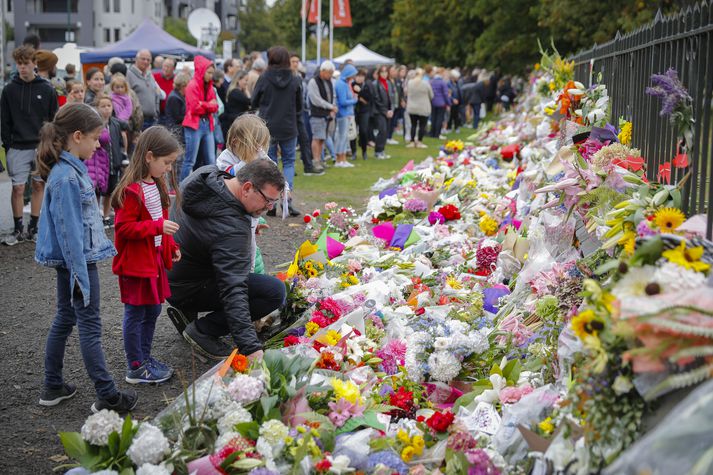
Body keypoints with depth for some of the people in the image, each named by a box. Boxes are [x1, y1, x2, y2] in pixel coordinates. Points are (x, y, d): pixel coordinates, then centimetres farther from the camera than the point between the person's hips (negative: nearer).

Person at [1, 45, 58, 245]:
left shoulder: (47, 90, 0)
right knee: (18, 188, -2)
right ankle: (18, 229, 9)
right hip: (18, 148, 0)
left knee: (39, 185, 7)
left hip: (41, 146, 1)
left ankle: (33, 227, 17)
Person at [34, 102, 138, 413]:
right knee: (90, 326, -3)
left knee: (65, 319, 17)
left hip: (71, 259, 10)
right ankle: (107, 397, 6)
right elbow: (68, 229, -23)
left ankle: (53, 387, 29)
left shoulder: (72, 167, 8)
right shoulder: (66, 177, -23)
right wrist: (80, 275, -22)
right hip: (77, 259, -10)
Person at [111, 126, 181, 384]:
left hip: (155, 259, 10)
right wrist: (158, 226, -29)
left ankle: (145, 356, 32)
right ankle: (136, 368, 10)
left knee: (152, 310, 18)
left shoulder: (156, 184, 11)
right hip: (136, 263, -10)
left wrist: (171, 246, 18)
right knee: (135, 314, 1)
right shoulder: (132, 190, -21)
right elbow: (124, 228, -24)